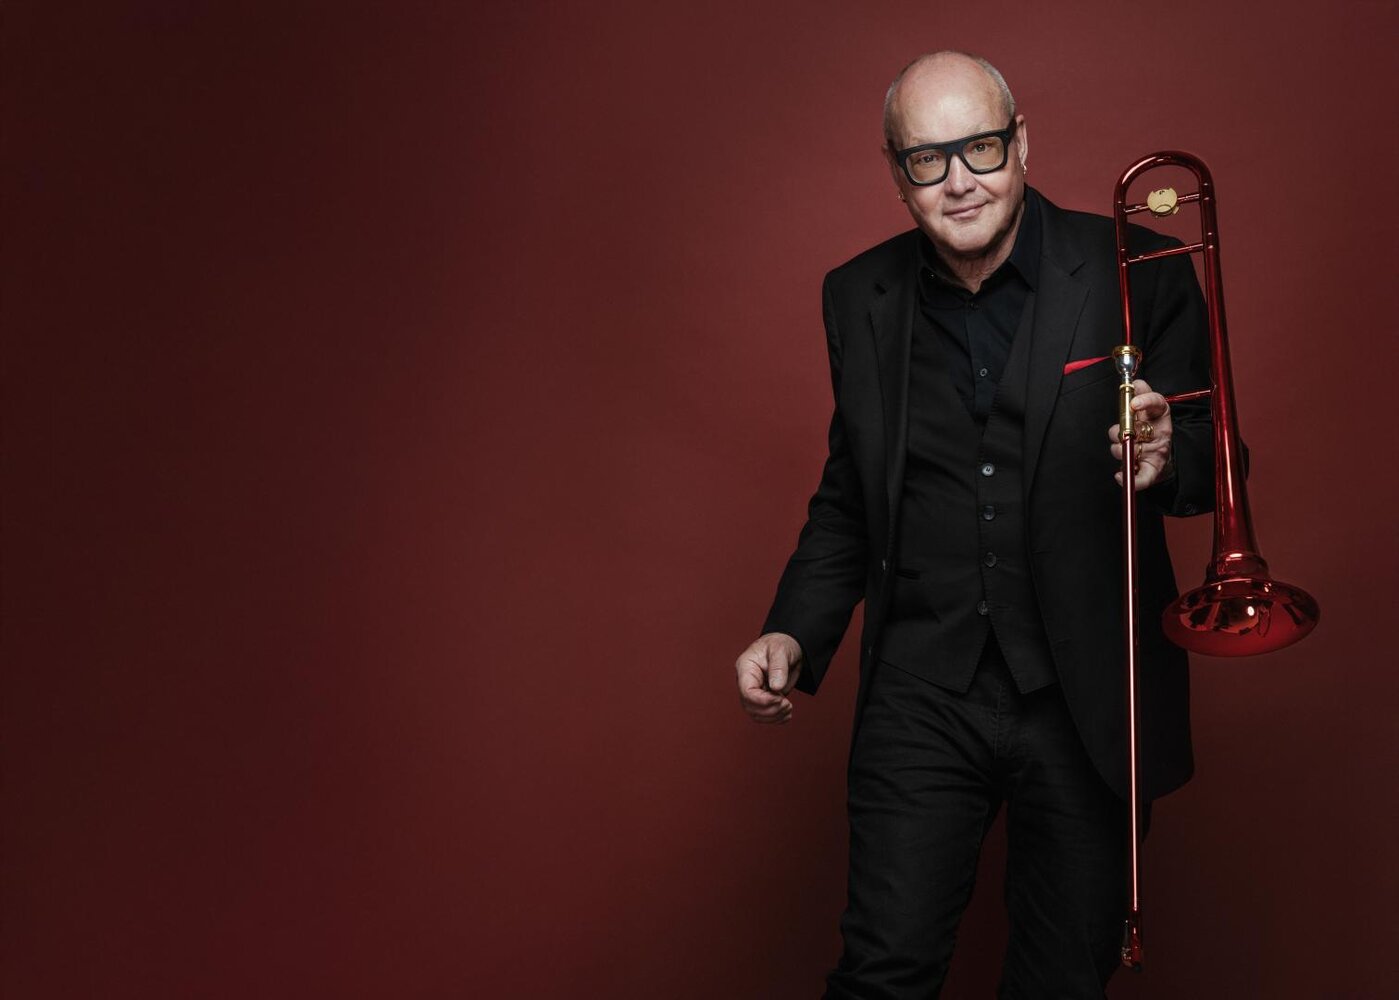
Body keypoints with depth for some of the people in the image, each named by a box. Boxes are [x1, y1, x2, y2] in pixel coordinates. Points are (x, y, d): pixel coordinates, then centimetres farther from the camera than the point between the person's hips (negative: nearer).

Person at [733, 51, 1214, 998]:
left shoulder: (1138, 275, -6)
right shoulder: (860, 298, 4)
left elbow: (1211, 463, -1)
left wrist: (1167, 458, -24)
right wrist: (794, 635, 0)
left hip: (1084, 698, -1)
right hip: (921, 696, 1)